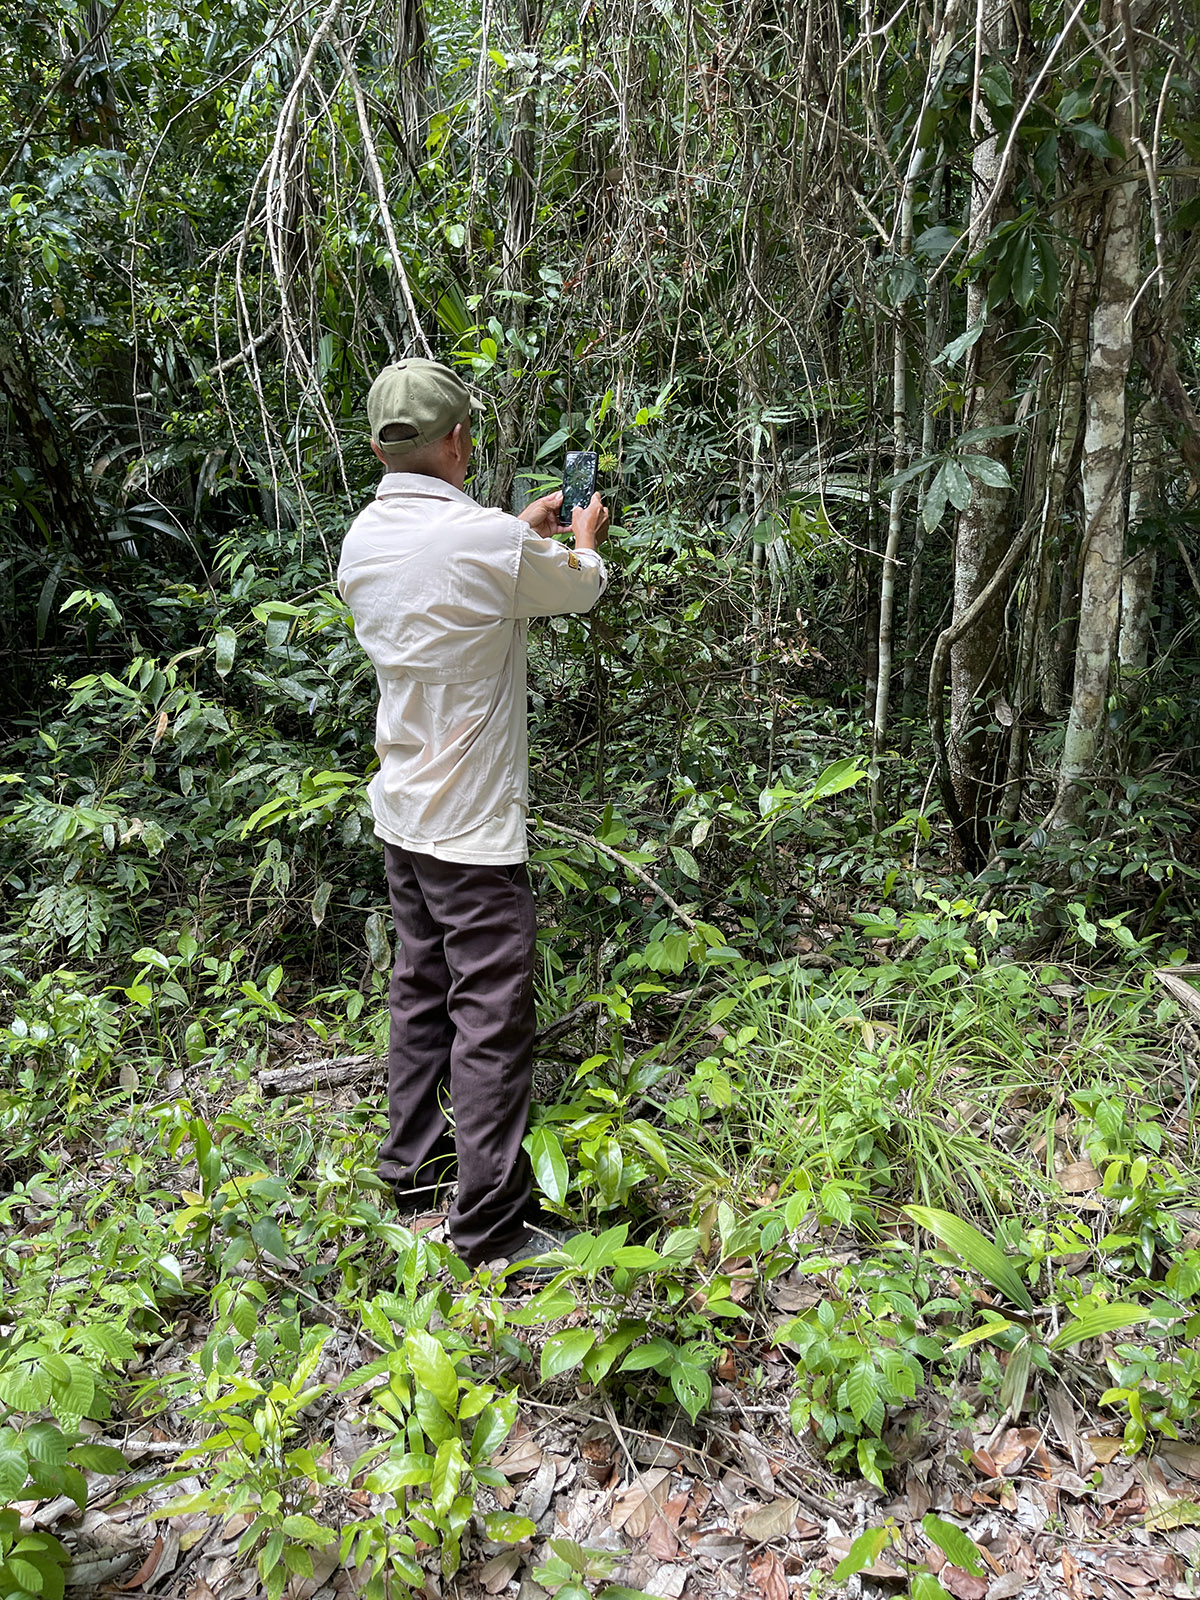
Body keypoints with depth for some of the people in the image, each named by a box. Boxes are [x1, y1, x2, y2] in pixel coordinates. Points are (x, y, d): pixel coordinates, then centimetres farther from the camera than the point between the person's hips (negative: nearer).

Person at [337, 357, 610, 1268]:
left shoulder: (363, 538, 3)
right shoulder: (487, 539, -19)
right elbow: (579, 588, 2)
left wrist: (523, 532, 31)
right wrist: (586, 539, 24)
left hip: (401, 814, 8)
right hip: (473, 826, -8)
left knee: (422, 995, 20)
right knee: (492, 1021, 0)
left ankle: (414, 1169, 34)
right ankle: (492, 1228, 9)